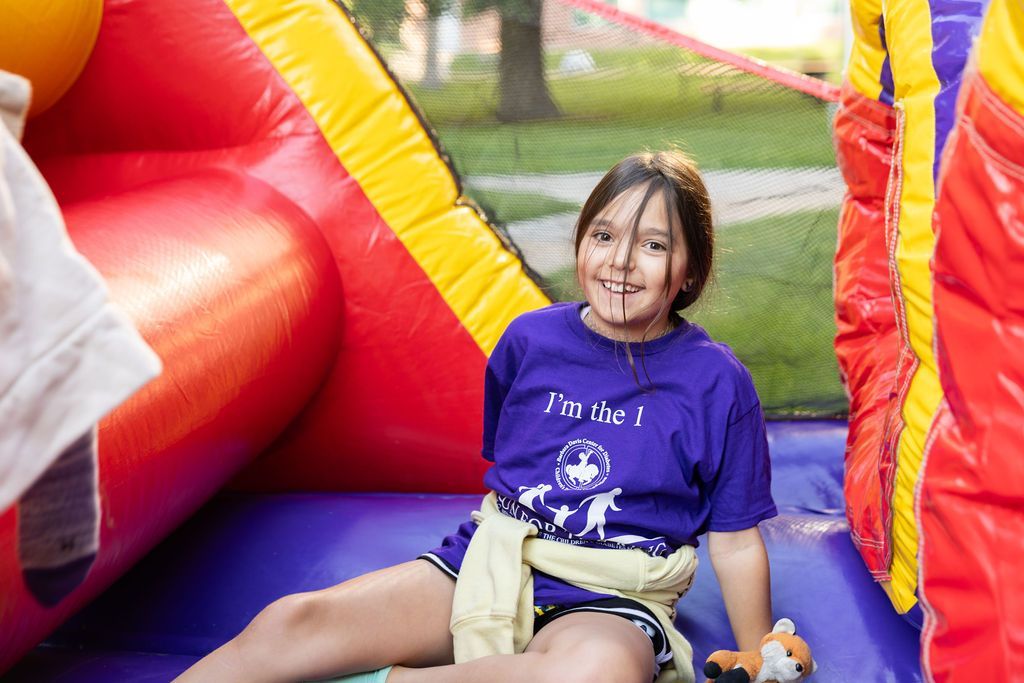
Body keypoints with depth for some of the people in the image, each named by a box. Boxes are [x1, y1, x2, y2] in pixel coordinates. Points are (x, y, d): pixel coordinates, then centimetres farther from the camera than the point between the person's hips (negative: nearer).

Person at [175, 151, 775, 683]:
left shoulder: (716, 381, -2)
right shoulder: (530, 339, 6)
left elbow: (736, 542, 4)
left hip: (607, 602, -2)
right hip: (489, 562, 3)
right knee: (287, 625, -22)